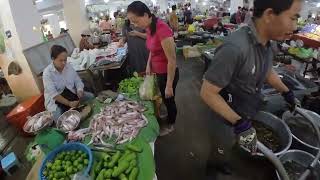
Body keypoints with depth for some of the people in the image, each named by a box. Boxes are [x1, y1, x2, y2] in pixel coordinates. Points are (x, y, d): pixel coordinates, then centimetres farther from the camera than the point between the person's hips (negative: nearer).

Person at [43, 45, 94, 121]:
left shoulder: (69, 66, -4)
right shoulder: (47, 73, -18)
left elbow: (78, 81, 0)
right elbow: (53, 94, -24)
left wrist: (80, 91, -22)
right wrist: (69, 103, -34)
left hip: (71, 94, 4)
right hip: (55, 101, -4)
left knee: (90, 96, -14)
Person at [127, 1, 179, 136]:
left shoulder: (162, 29, -28)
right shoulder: (149, 28, -1)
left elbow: (172, 60, -26)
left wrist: (169, 85, -21)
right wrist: (148, 65, 6)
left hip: (168, 74, -8)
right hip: (158, 72, 8)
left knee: (169, 100, 14)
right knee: (164, 99, 26)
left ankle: (170, 126, 38)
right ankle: (169, 116, 52)